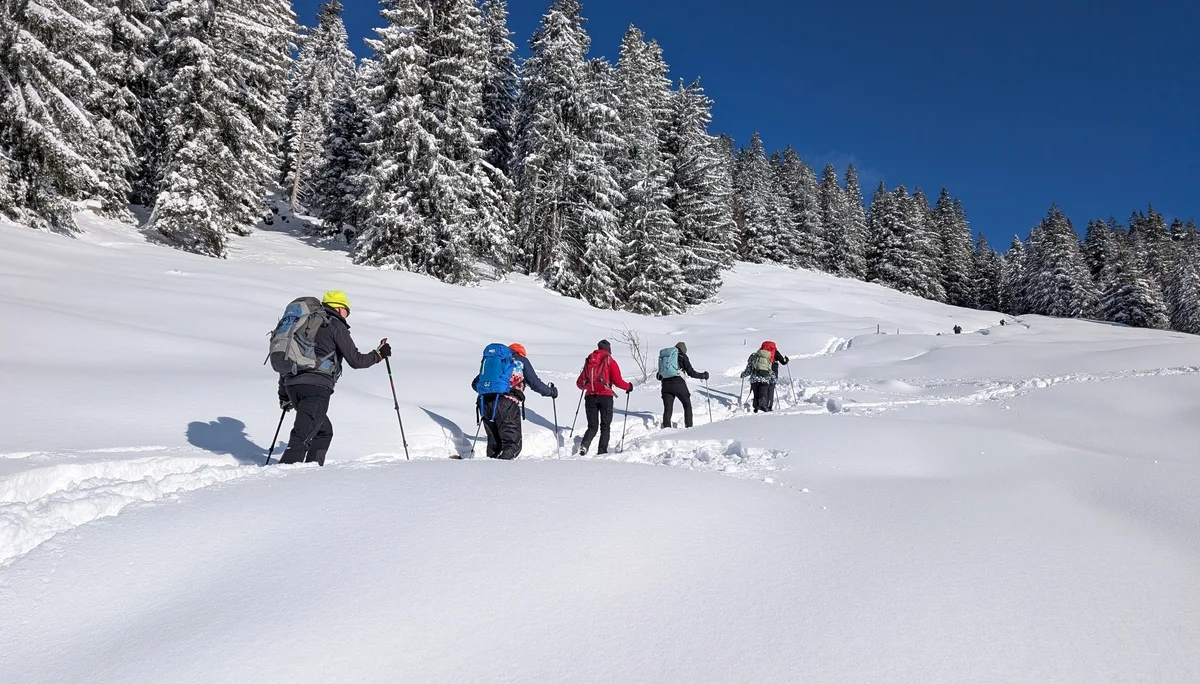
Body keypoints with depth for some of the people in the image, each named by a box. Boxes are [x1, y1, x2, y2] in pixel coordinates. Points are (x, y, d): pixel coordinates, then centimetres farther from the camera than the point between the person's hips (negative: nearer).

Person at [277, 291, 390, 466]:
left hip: (293, 385, 8)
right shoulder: (336, 326, 2)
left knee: (324, 431, 21)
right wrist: (379, 354, 15)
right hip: (317, 387, -8)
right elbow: (355, 360, -2)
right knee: (302, 438, -14)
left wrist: (284, 395, 31)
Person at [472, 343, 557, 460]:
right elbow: (535, 383, 11)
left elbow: (475, 383, 25)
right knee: (513, 444, -2)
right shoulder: (522, 360, 17)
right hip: (508, 404, -4)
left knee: (493, 443, 15)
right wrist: (551, 391, 27)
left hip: (486, 404, 5)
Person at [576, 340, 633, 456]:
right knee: (605, 426, 8)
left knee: (592, 426, 10)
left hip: (590, 397, 3)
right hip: (605, 397, -3)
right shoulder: (610, 361, 1)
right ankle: (602, 452, -2)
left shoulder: (588, 362, 13)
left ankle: (584, 445, -16)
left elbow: (579, 383, 15)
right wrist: (628, 387, 9)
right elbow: (617, 381, -9)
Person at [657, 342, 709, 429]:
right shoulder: (682, 356, 2)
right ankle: (689, 427, 11)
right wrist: (703, 376, 14)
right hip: (679, 384, -3)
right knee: (687, 406, 14)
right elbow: (691, 373, -1)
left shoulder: (663, 355, 15)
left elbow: (659, 376, 16)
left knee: (667, 409, 7)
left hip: (666, 386, 3)